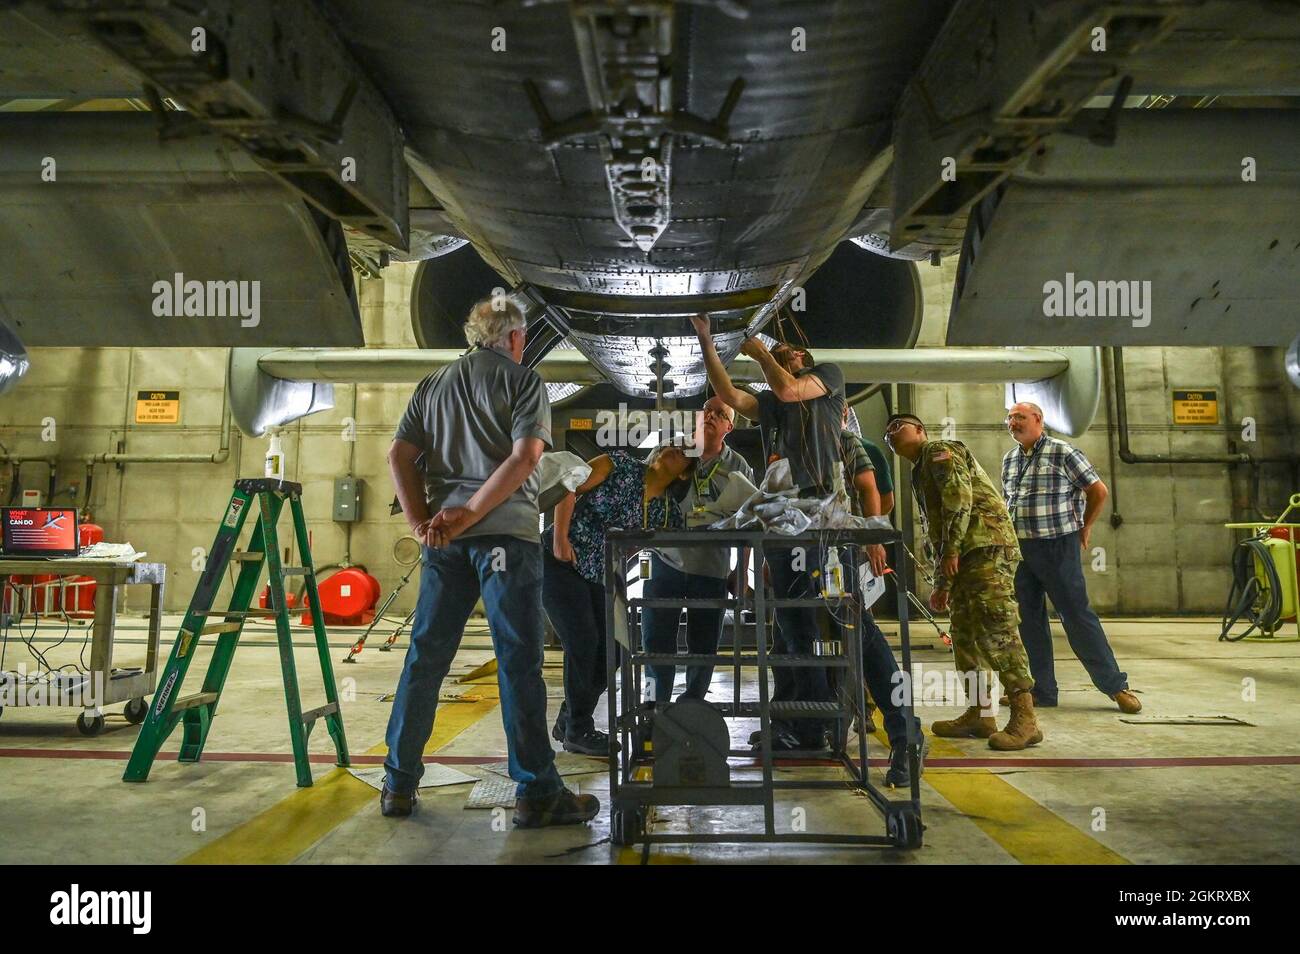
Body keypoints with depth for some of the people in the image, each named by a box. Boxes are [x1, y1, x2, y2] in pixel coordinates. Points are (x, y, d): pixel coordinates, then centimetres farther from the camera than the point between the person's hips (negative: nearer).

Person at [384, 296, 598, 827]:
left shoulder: (434, 384, 18)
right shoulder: (522, 380, 4)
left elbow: (399, 455, 8)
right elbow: (525, 456, -11)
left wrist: (420, 521, 1)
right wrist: (470, 514, -13)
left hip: (444, 538, 5)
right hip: (506, 530, -5)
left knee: (425, 656, 10)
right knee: (519, 660, -3)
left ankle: (399, 784, 17)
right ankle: (536, 793, 1)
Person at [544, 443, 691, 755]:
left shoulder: (669, 512, 2)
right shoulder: (621, 465, -12)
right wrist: (560, 538, -21)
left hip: (598, 577, 7)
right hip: (559, 562, -6)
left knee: (610, 648, 2)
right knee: (583, 642, -12)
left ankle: (568, 721, 20)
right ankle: (578, 731, 2)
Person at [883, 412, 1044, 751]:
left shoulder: (940, 450, 2)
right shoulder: (921, 474, 30)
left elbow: (960, 496, -16)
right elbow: (936, 532, 31)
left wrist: (951, 550, -20)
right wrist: (941, 584, 27)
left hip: (987, 547, -10)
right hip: (966, 556, 11)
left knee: (996, 631, -16)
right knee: (964, 634, 9)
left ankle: (1025, 719, -17)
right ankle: (979, 714, 14)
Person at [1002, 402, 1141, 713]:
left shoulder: (1064, 453, -6)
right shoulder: (1009, 459, 12)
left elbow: (1098, 491, 0)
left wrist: (1084, 529, 6)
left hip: (1058, 547, -6)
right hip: (1018, 548, 6)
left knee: (1077, 616, -4)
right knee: (1029, 620, 7)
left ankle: (1116, 686, 7)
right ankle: (1041, 690, 15)